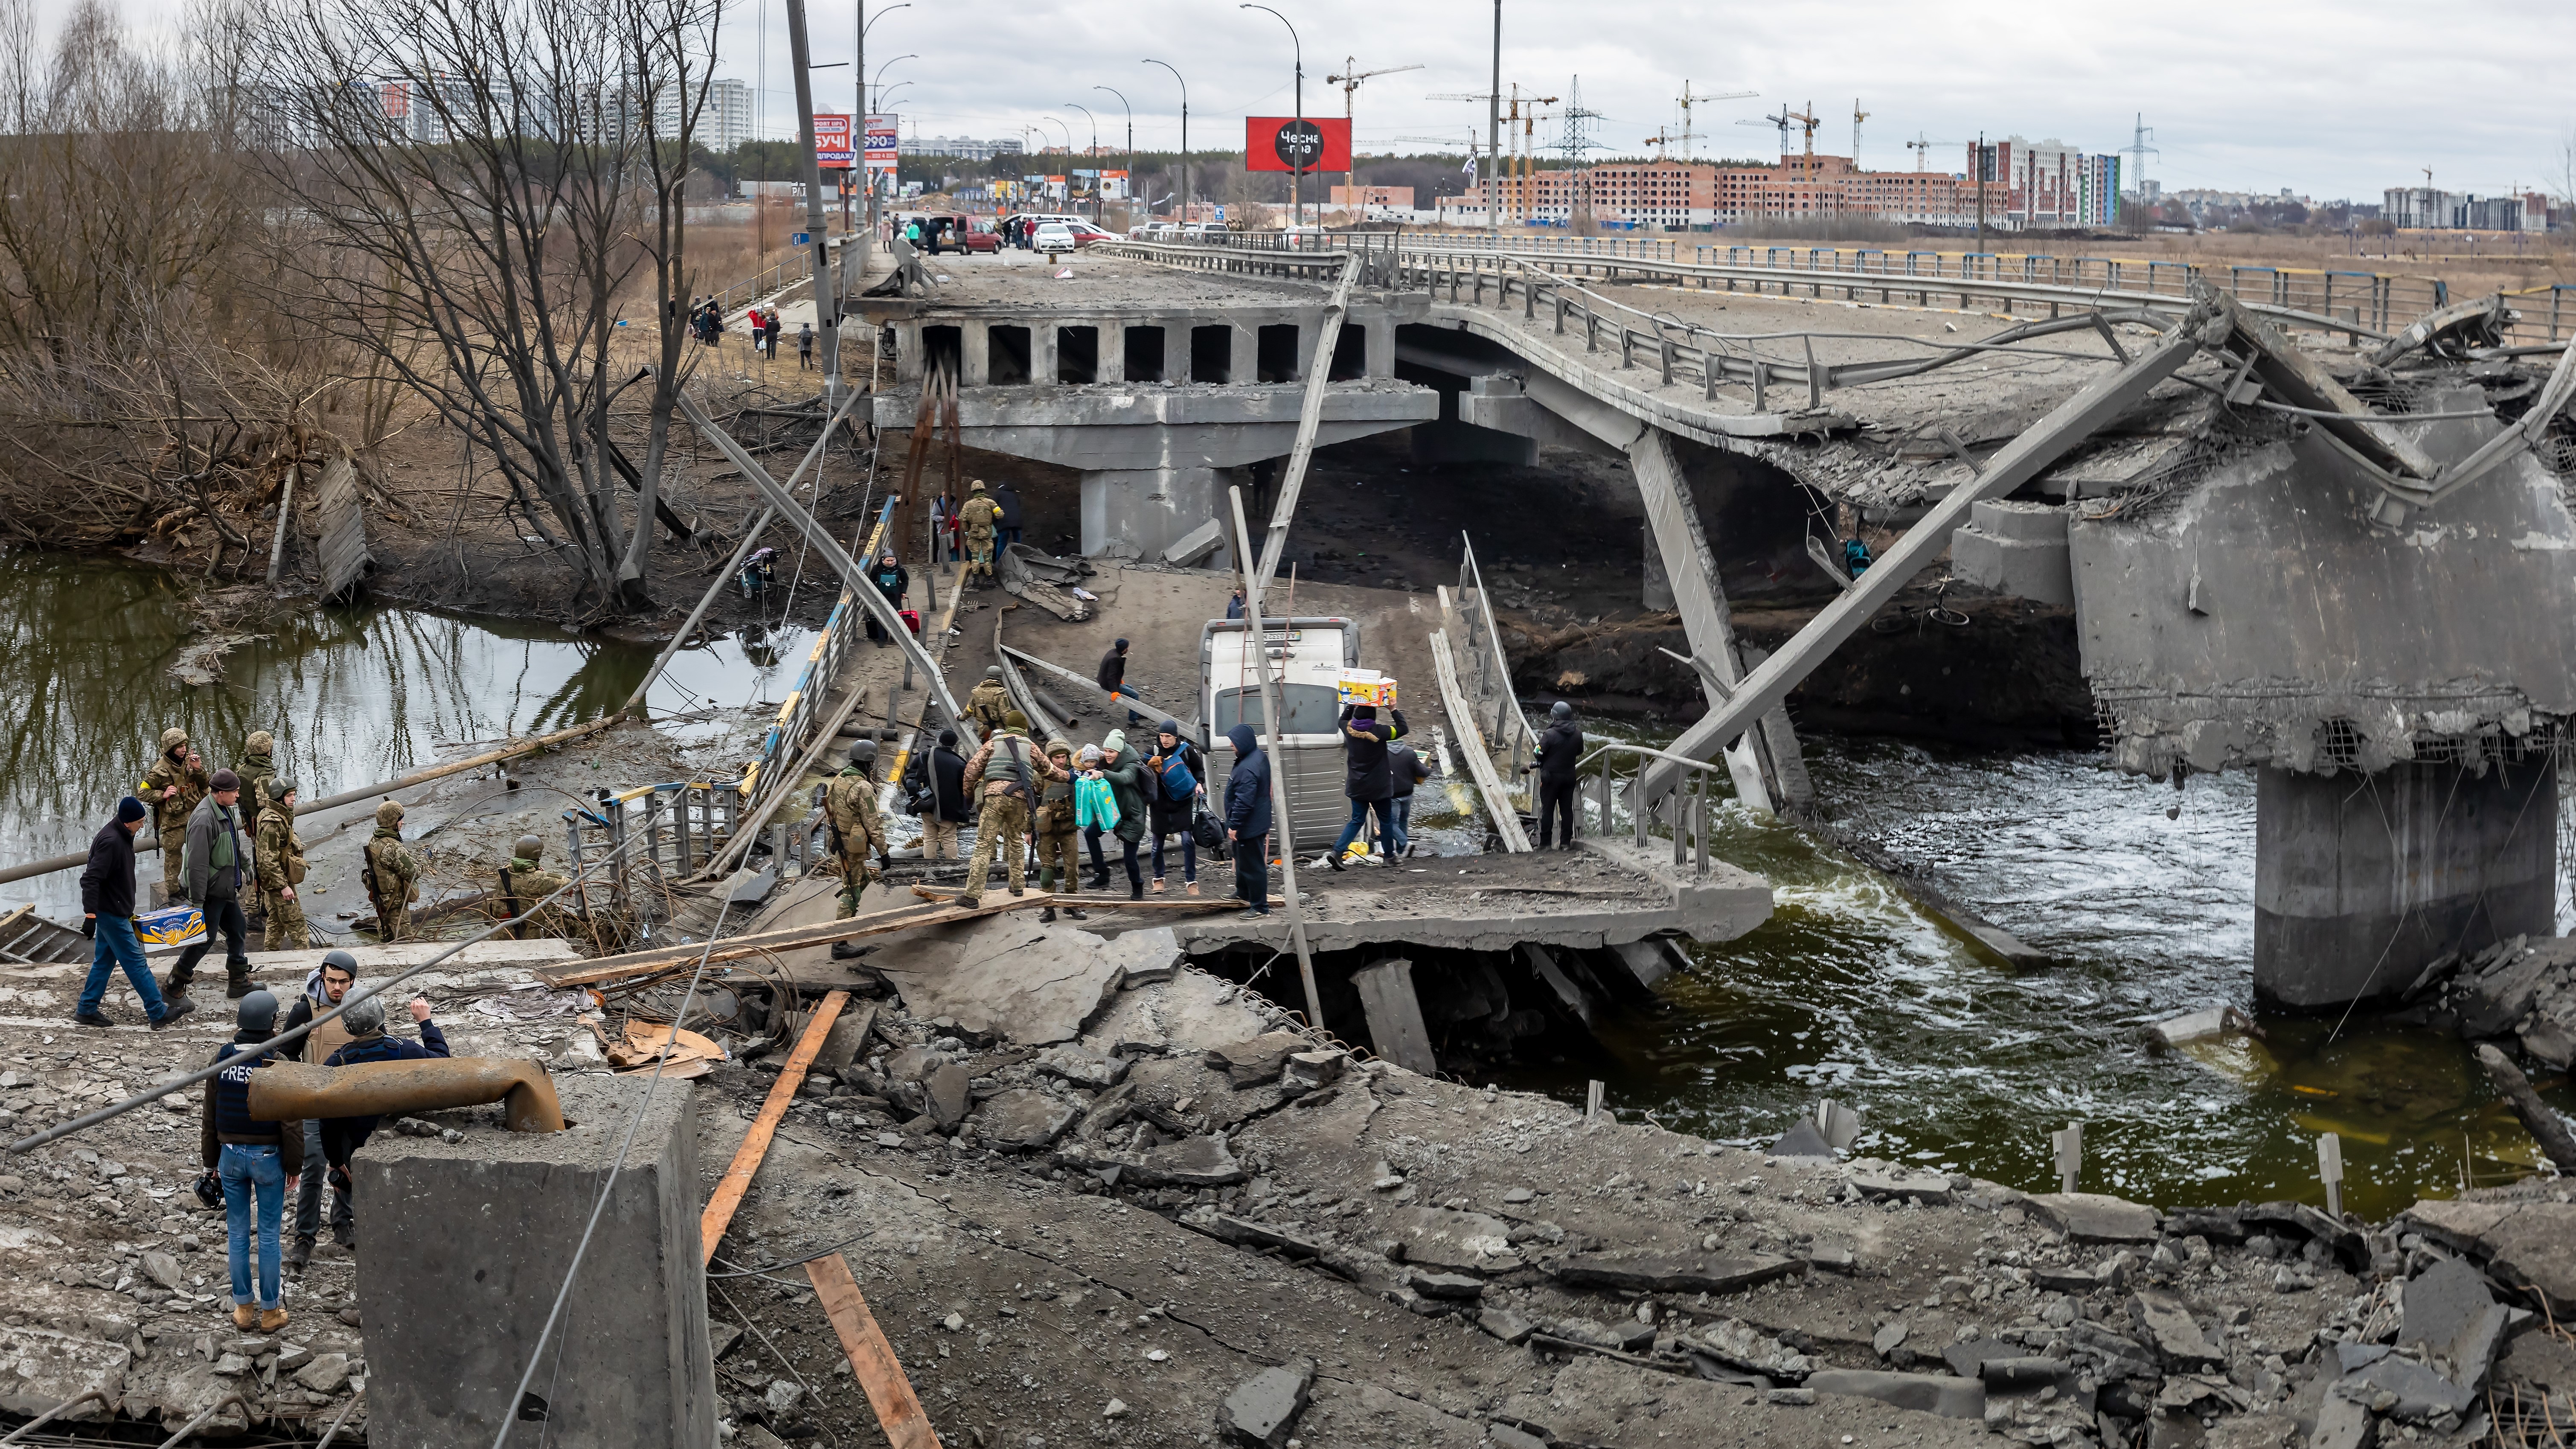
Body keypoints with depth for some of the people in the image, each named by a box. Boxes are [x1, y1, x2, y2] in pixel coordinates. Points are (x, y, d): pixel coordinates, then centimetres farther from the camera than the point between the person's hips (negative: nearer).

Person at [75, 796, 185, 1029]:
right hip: (111, 913, -10)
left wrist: (128, 911, 26)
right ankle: (159, 1013, 1)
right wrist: (90, 914, -31)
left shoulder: (122, 837, 9)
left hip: (111, 912, 10)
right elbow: (90, 879, -27)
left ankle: (86, 1010, 21)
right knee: (135, 961, -4)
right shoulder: (111, 841, -23)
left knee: (104, 961, 15)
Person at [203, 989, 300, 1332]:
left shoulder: (222, 1058, -3)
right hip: (268, 1156, -3)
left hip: (231, 1154, 3)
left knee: (237, 1233, 11)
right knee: (269, 1235, 5)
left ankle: (243, 1309, 18)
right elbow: (291, 1120, -13)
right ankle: (270, 1312, 12)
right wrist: (295, 1163, -1)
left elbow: (210, 1114, 4)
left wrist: (211, 1159, 14)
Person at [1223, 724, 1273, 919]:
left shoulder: (1248, 769, -30)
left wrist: (1234, 825, -20)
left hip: (1249, 826, -11)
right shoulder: (1260, 756, 4)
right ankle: (1243, 893, 45)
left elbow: (1244, 802, -29)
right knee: (1242, 859, 27)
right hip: (1257, 821, 11)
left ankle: (1260, 906, 8)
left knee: (1253, 865, -1)